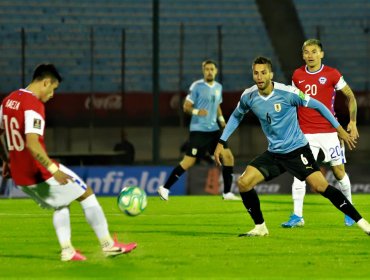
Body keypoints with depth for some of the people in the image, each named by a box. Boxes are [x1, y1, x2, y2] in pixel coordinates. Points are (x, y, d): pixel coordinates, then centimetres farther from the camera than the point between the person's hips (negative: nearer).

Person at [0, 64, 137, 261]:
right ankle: (108, 245, 11)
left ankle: (67, 250, 14)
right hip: (39, 172, -8)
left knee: (61, 204, 26)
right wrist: (53, 169, -31)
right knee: (86, 194, 8)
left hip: (19, 176, 8)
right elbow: (32, 143, -30)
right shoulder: (34, 105, -19)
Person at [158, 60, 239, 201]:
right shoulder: (197, 86, -8)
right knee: (188, 161, -11)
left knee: (228, 157, -1)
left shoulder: (218, 87, 11)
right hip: (198, 130, -6)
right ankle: (165, 188, 0)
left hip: (214, 129, 6)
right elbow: (186, 107, -7)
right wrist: (196, 111, -26)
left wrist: (221, 118, 8)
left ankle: (227, 193, 9)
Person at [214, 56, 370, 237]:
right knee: (243, 183, -9)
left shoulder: (287, 93, -20)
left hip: (297, 149, -5)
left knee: (320, 187, -19)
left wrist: (339, 129, -8)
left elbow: (317, 105, -9)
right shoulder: (248, 96, -5)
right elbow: (236, 117, 16)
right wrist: (221, 142, 12)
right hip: (273, 153, 5)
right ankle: (260, 227, 9)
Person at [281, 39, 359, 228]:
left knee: (339, 171, 4)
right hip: (305, 133, 2)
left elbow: (350, 96, 6)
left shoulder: (332, 74, -3)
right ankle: (297, 216, -8)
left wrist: (352, 122, 4)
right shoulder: (297, 75, 5)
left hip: (329, 132, -1)